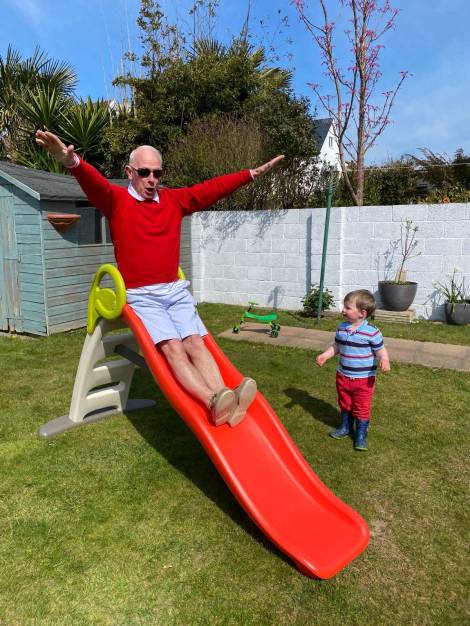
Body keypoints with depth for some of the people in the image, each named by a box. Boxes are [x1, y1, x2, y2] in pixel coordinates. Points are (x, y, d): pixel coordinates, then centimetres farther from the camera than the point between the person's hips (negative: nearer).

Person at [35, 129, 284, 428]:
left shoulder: (175, 200, 14)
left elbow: (214, 187, 13)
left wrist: (253, 173, 11)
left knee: (196, 342, -16)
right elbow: (93, 181, -21)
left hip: (176, 291, 4)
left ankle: (227, 402, -30)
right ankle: (214, 403, -38)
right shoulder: (116, 200, 0)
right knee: (173, 347, -23)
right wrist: (71, 160, -43)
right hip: (140, 297, -4)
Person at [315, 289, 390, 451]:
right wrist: (324, 356, 0)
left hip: (364, 379, -5)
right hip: (343, 376, 5)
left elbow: (380, 350, -12)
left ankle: (361, 435, 23)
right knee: (345, 405, 22)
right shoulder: (341, 328, -2)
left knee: (362, 408, 7)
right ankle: (345, 428, 42)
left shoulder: (372, 332, -19)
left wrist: (384, 360, -32)